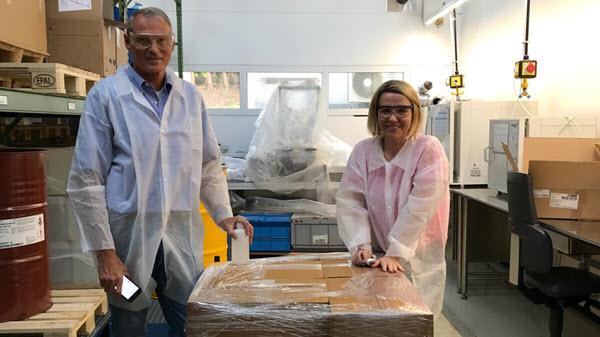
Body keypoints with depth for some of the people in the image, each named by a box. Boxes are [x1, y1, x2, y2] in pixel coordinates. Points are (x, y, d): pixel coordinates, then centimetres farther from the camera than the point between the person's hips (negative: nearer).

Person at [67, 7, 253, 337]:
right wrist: (104, 251, -9)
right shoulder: (105, 95, -4)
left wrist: (223, 214, 0)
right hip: (129, 237, -2)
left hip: (183, 239, 3)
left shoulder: (191, 96, 6)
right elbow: (85, 182, -5)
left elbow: (209, 166, 13)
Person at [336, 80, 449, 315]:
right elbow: (350, 202, -5)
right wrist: (361, 245, -17)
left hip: (418, 263, -3)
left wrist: (395, 254, -21)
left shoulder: (429, 150, -10)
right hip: (376, 261, 3)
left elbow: (418, 209, -17)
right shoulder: (363, 151, 0)